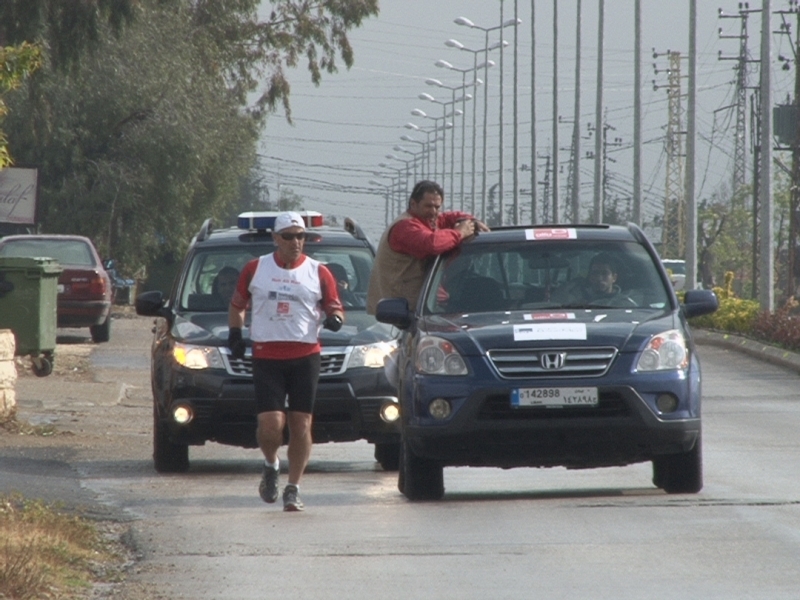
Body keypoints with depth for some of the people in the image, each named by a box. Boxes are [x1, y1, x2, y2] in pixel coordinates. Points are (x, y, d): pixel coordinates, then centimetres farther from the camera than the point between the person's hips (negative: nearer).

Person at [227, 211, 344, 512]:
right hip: (266, 357, -1)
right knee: (270, 423, -12)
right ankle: (271, 465, 19)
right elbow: (237, 305, 19)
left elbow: (335, 307, 11)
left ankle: (293, 488, 9)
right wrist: (235, 334, 6)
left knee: (301, 424, -1)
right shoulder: (255, 269, 8)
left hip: (305, 356, 1)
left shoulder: (318, 273, 7)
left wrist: (334, 318, -12)